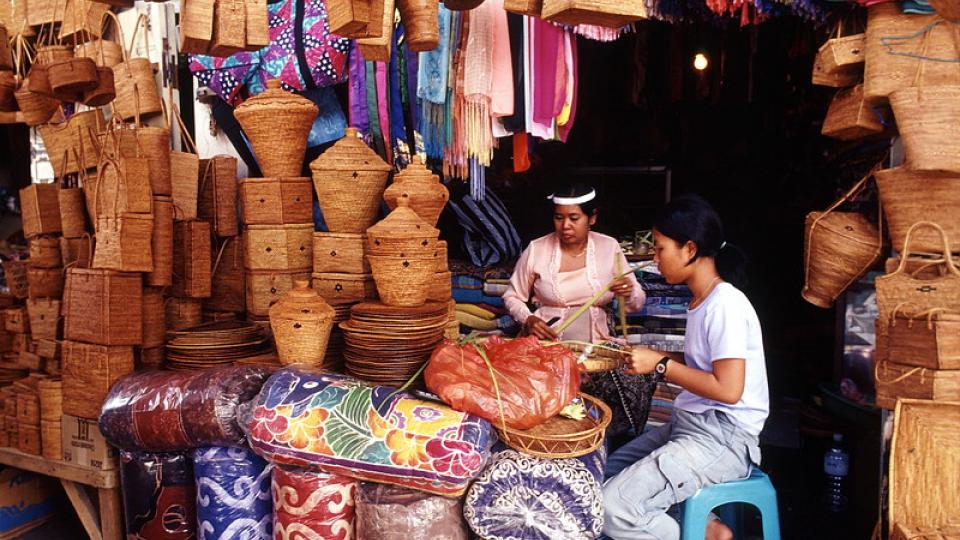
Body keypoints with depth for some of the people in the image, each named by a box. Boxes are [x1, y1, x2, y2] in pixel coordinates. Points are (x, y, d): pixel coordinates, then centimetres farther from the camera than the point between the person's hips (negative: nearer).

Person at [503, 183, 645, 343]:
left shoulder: (609, 247, 1)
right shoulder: (536, 250, -3)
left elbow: (636, 303, 7)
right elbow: (512, 297, 8)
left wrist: (629, 294, -15)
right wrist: (528, 319, -11)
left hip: (595, 342, 2)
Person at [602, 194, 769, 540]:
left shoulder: (726, 305, -19)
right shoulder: (701, 300, 11)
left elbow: (727, 389, -24)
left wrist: (660, 365, -17)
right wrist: (651, 357, 7)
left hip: (723, 439, -10)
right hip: (691, 424, 10)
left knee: (613, 508, -19)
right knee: (607, 473, 13)